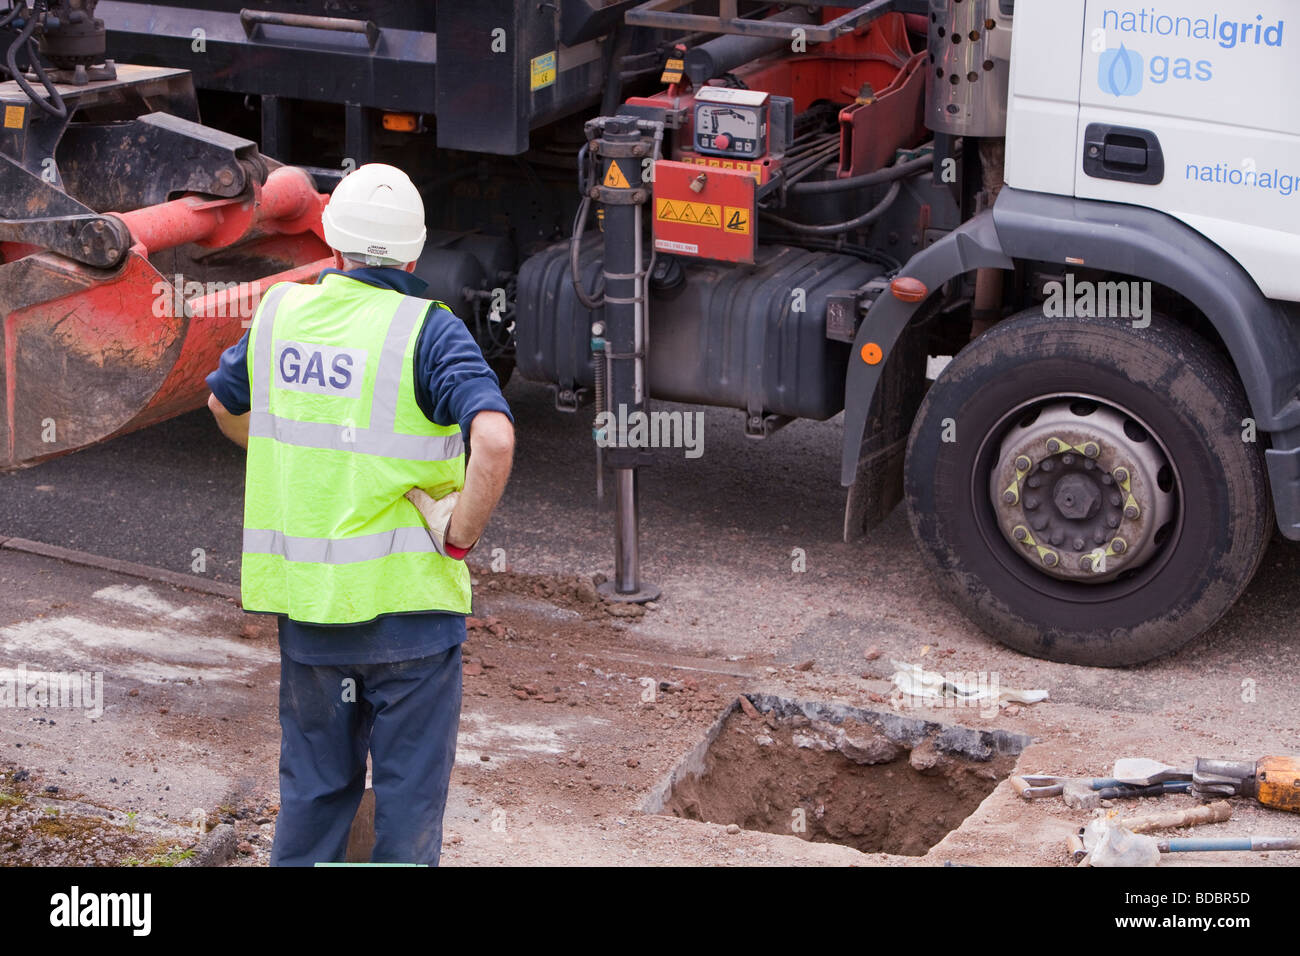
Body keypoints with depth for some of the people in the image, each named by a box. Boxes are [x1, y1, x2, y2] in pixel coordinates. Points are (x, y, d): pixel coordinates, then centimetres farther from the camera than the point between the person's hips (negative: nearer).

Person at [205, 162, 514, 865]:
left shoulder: (280, 313, 3)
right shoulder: (427, 332, -14)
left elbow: (225, 404, 22)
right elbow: (494, 439, -28)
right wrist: (461, 536, -15)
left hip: (303, 596, 4)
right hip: (408, 598, -4)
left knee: (314, 783, 19)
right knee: (409, 787, 9)